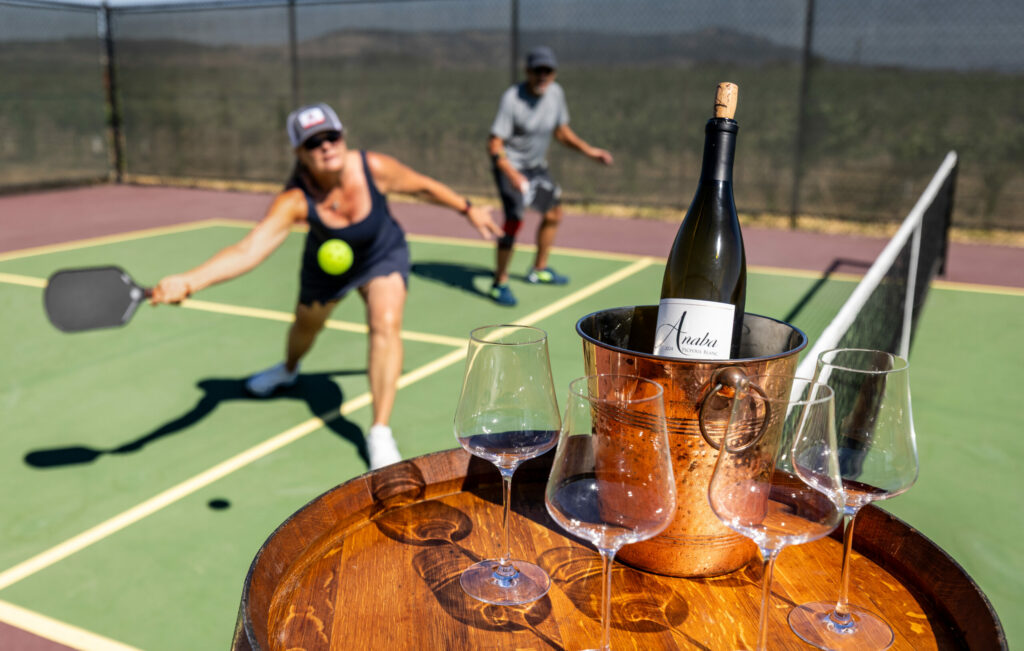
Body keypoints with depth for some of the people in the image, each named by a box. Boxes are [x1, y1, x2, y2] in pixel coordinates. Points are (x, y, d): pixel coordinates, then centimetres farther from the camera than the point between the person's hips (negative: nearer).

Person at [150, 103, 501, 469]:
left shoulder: (374, 168, -33)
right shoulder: (295, 200, -36)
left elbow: (422, 186, -12)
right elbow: (249, 249, -47)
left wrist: (468, 209, 0)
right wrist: (189, 282, -63)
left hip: (383, 257, -1)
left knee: (385, 324, -25)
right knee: (306, 327, 23)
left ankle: (380, 435, -18)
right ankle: (289, 370, 63)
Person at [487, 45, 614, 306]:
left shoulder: (556, 93, -4)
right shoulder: (512, 98, -23)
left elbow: (561, 131, 12)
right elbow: (494, 144, -25)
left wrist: (589, 151, 2)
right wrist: (511, 173, -39)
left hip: (536, 166, 8)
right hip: (511, 166, -8)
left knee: (553, 214, 19)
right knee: (514, 220, -22)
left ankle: (539, 270, 39)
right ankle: (500, 283, -6)